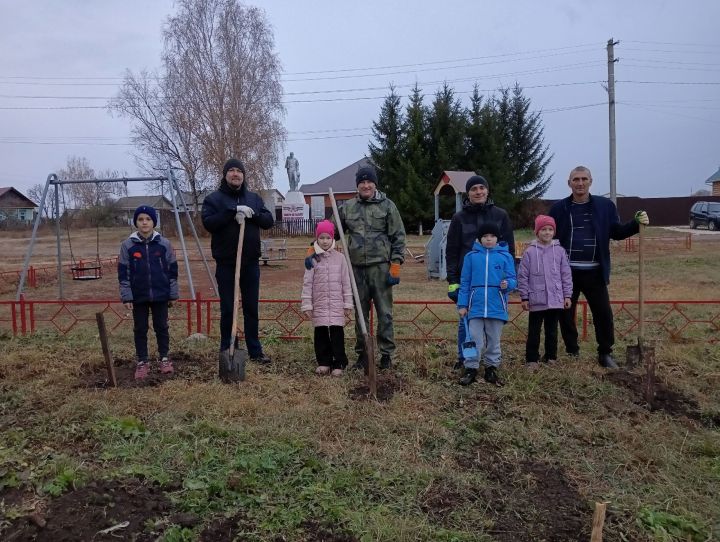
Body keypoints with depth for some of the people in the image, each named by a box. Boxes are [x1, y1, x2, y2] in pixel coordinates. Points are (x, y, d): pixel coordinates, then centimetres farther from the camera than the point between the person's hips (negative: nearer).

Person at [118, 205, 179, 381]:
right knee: (140, 329, 8)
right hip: (138, 296, 0)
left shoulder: (164, 244, -3)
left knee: (161, 326, 10)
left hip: (160, 295, 0)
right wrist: (126, 296, -7)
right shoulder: (128, 245, -4)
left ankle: (164, 358, 24)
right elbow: (123, 272, -2)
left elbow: (172, 270, 2)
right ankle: (142, 362, 19)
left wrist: (173, 294, 3)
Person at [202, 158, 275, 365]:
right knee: (228, 310, 4)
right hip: (226, 264, -3)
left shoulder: (254, 198, 11)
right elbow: (208, 223, -15)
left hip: (251, 263, 3)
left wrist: (252, 214, -15)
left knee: (251, 309, 9)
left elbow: (269, 221, 3)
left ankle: (255, 350, 18)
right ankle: (227, 352, 15)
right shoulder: (214, 198, 0)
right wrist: (233, 211, -23)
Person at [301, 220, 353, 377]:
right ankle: (324, 362, 18)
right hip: (319, 304, 0)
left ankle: (338, 364, 7)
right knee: (321, 333, 6)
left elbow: (346, 282, 6)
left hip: (337, 304, 0)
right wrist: (306, 305, -3)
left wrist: (348, 304, 4)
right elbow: (307, 283, 1)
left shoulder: (340, 258, 4)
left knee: (337, 333, -1)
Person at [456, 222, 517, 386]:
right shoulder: (471, 256, 2)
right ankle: (471, 369, 10)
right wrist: (462, 304, 1)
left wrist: (507, 284, -21)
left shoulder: (505, 256, 2)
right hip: (476, 306, 0)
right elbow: (465, 282, 4)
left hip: (497, 307, 1)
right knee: (475, 340, 1)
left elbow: (513, 279, 3)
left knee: (494, 341, 12)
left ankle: (491, 368, 25)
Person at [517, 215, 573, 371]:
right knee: (534, 331, 5)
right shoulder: (530, 251, -4)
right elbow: (522, 276, -2)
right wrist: (524, 297, -3)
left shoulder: (559, 251, 2)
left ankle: (551, 357, 26)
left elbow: (566, 274, 6)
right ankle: (532, 359, 13)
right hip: (536, 300, -2)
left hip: (556, 299, 2)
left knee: (552, 330, 13)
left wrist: (567, 295, 4)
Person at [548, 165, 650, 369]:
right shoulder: (559, 208, 1)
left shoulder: (605, 206, 4)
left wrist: (637, 223, -9)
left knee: (604, 314, 2)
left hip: (594, 272, 1)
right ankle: (572, 354, 23)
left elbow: (617, 232, 8)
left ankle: (605, 354, 19)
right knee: (566, 314, 7)